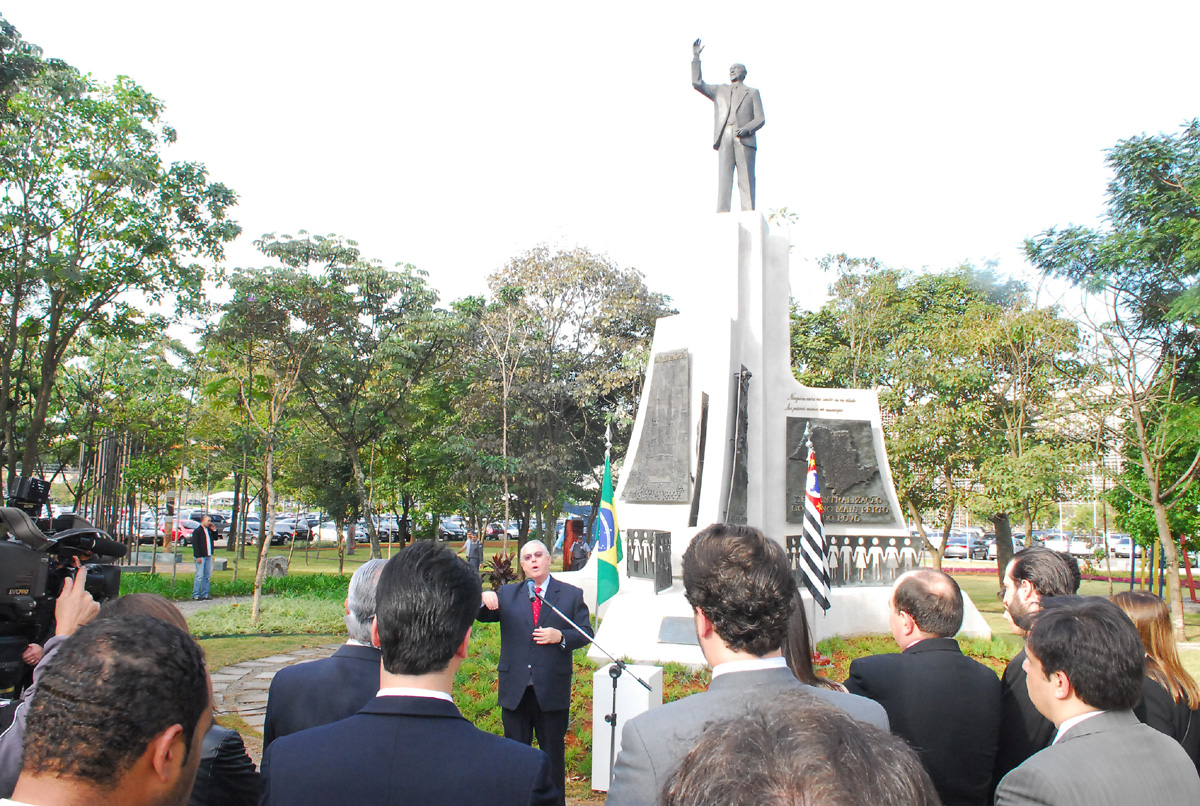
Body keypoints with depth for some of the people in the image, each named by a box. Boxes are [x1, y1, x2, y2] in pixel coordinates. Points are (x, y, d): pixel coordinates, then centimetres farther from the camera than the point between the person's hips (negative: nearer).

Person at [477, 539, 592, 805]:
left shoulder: (571, 594, 3)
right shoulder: (507, 594, 9)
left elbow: (585, 632, 2)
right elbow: (483, 616, -1)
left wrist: (560, 636, -17)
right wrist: (484, 600, -24)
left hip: (552, 689, -1)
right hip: (515, 689, 2)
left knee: (553, 752, 10)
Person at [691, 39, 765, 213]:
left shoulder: (752, 93, 21)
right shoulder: (719, 90, 28)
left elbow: (760, 119, 10)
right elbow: (697, 83, 17)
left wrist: (747, 129, -10)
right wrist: (696, 58, 13)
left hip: (745, 140, -1)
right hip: (724, 139, 1)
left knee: (746, 179, -9)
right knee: (724, 178, -11)